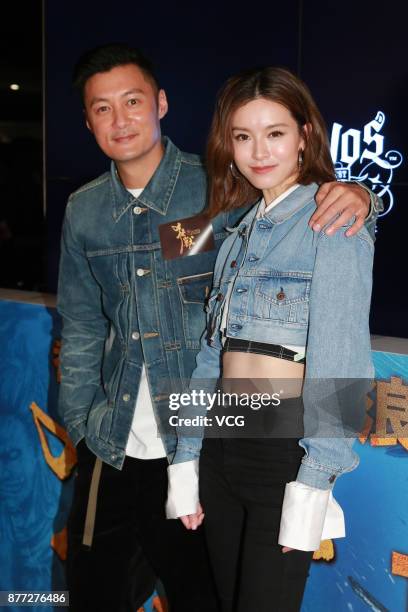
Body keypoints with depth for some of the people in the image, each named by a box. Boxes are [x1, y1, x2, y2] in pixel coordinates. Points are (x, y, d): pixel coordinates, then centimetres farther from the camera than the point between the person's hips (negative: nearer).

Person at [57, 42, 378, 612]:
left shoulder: (220, 188, -10)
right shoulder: (84, 211, 2)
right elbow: (82, 329, 11)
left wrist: (356, 196, -28)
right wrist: (79, 426, 12)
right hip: (112, 451, 4)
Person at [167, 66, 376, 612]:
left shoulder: (331, 223, -6)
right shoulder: (237, 230, 13)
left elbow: (339, 360, -14)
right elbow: (211, 353, 12)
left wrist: (313, 483, -19)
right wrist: (186, 463, 9)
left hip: (286, 448, -6)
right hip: (223, 445, 6)